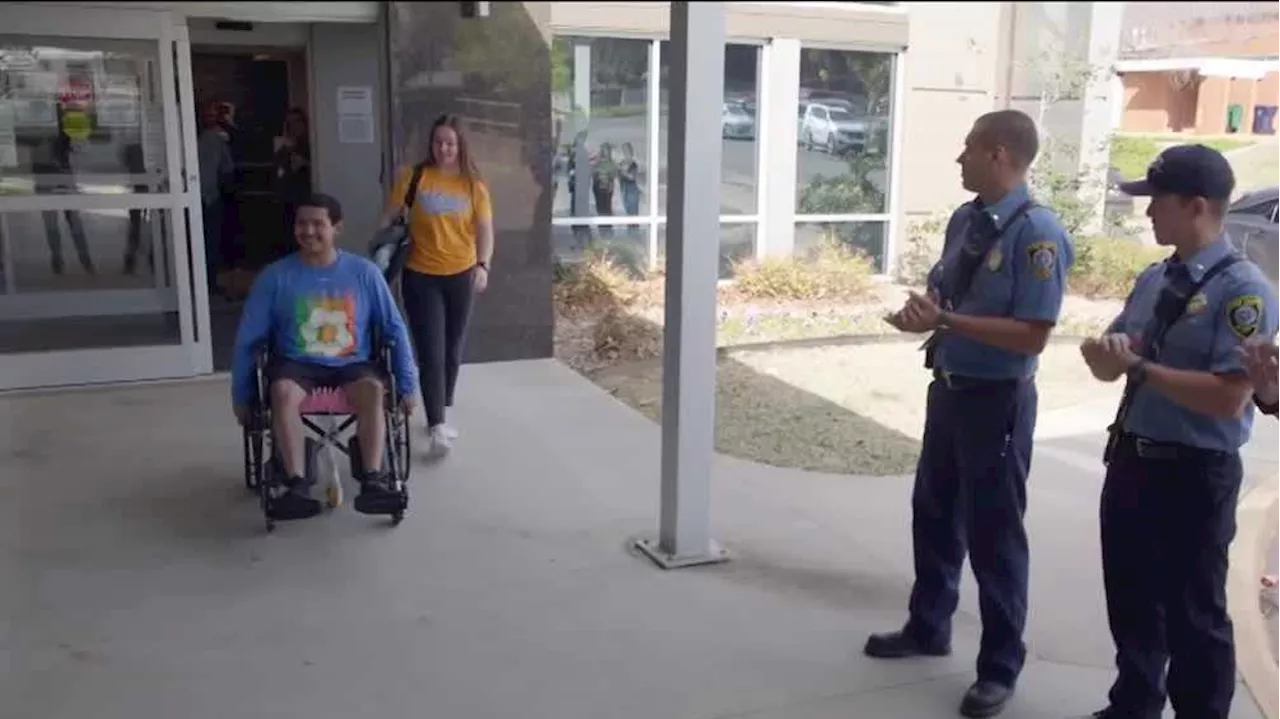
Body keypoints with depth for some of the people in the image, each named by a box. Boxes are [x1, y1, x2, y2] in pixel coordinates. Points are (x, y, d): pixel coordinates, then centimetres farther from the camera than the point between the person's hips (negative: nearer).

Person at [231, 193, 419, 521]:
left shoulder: (364, 272, 0)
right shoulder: (275, 276, -1)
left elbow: (395, 330, 5)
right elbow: (247, 339, 5)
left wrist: (407, 385, 2)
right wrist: (240, 395, 5)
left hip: (352, 365, 0)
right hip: (297, 364, 0)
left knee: (373, 390, -34)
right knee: (282, 391, -35)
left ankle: (373, 481, -42)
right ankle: (298, 486, -40)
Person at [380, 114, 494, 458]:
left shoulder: (474, 185, -1)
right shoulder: (413, 176, -4)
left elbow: (484, 230, -2)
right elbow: (389, 217, 2)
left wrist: (483, 266, -17)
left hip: (461, 276, 2)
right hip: (420, 277, -2)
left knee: (452, 352, 14)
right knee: (431, 353, -9)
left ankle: (440, 417, 31)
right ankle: (437, 427, -10)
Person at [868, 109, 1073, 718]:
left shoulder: (1037, 233, -20)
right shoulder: (964, 219, 3)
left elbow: (1033, 336, -23)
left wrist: (945, 321, -26)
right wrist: (923, 308, -9)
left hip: (997, 401, -8)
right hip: (948, 388, 8)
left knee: (993, 533, 5)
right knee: (933, 514, 20)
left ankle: (999, 667, 24)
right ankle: (927, 626, 41)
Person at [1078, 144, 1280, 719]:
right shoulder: (1154, 278, 6)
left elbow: (1229, 397, -24)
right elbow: (1114, 362, 10)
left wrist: (1139, 366, -22)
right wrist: (1110, 350, -12)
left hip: (1195, 474, -7)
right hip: (1132, 458, 8)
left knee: (1193, 614, 9)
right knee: (1129, 599, 21)